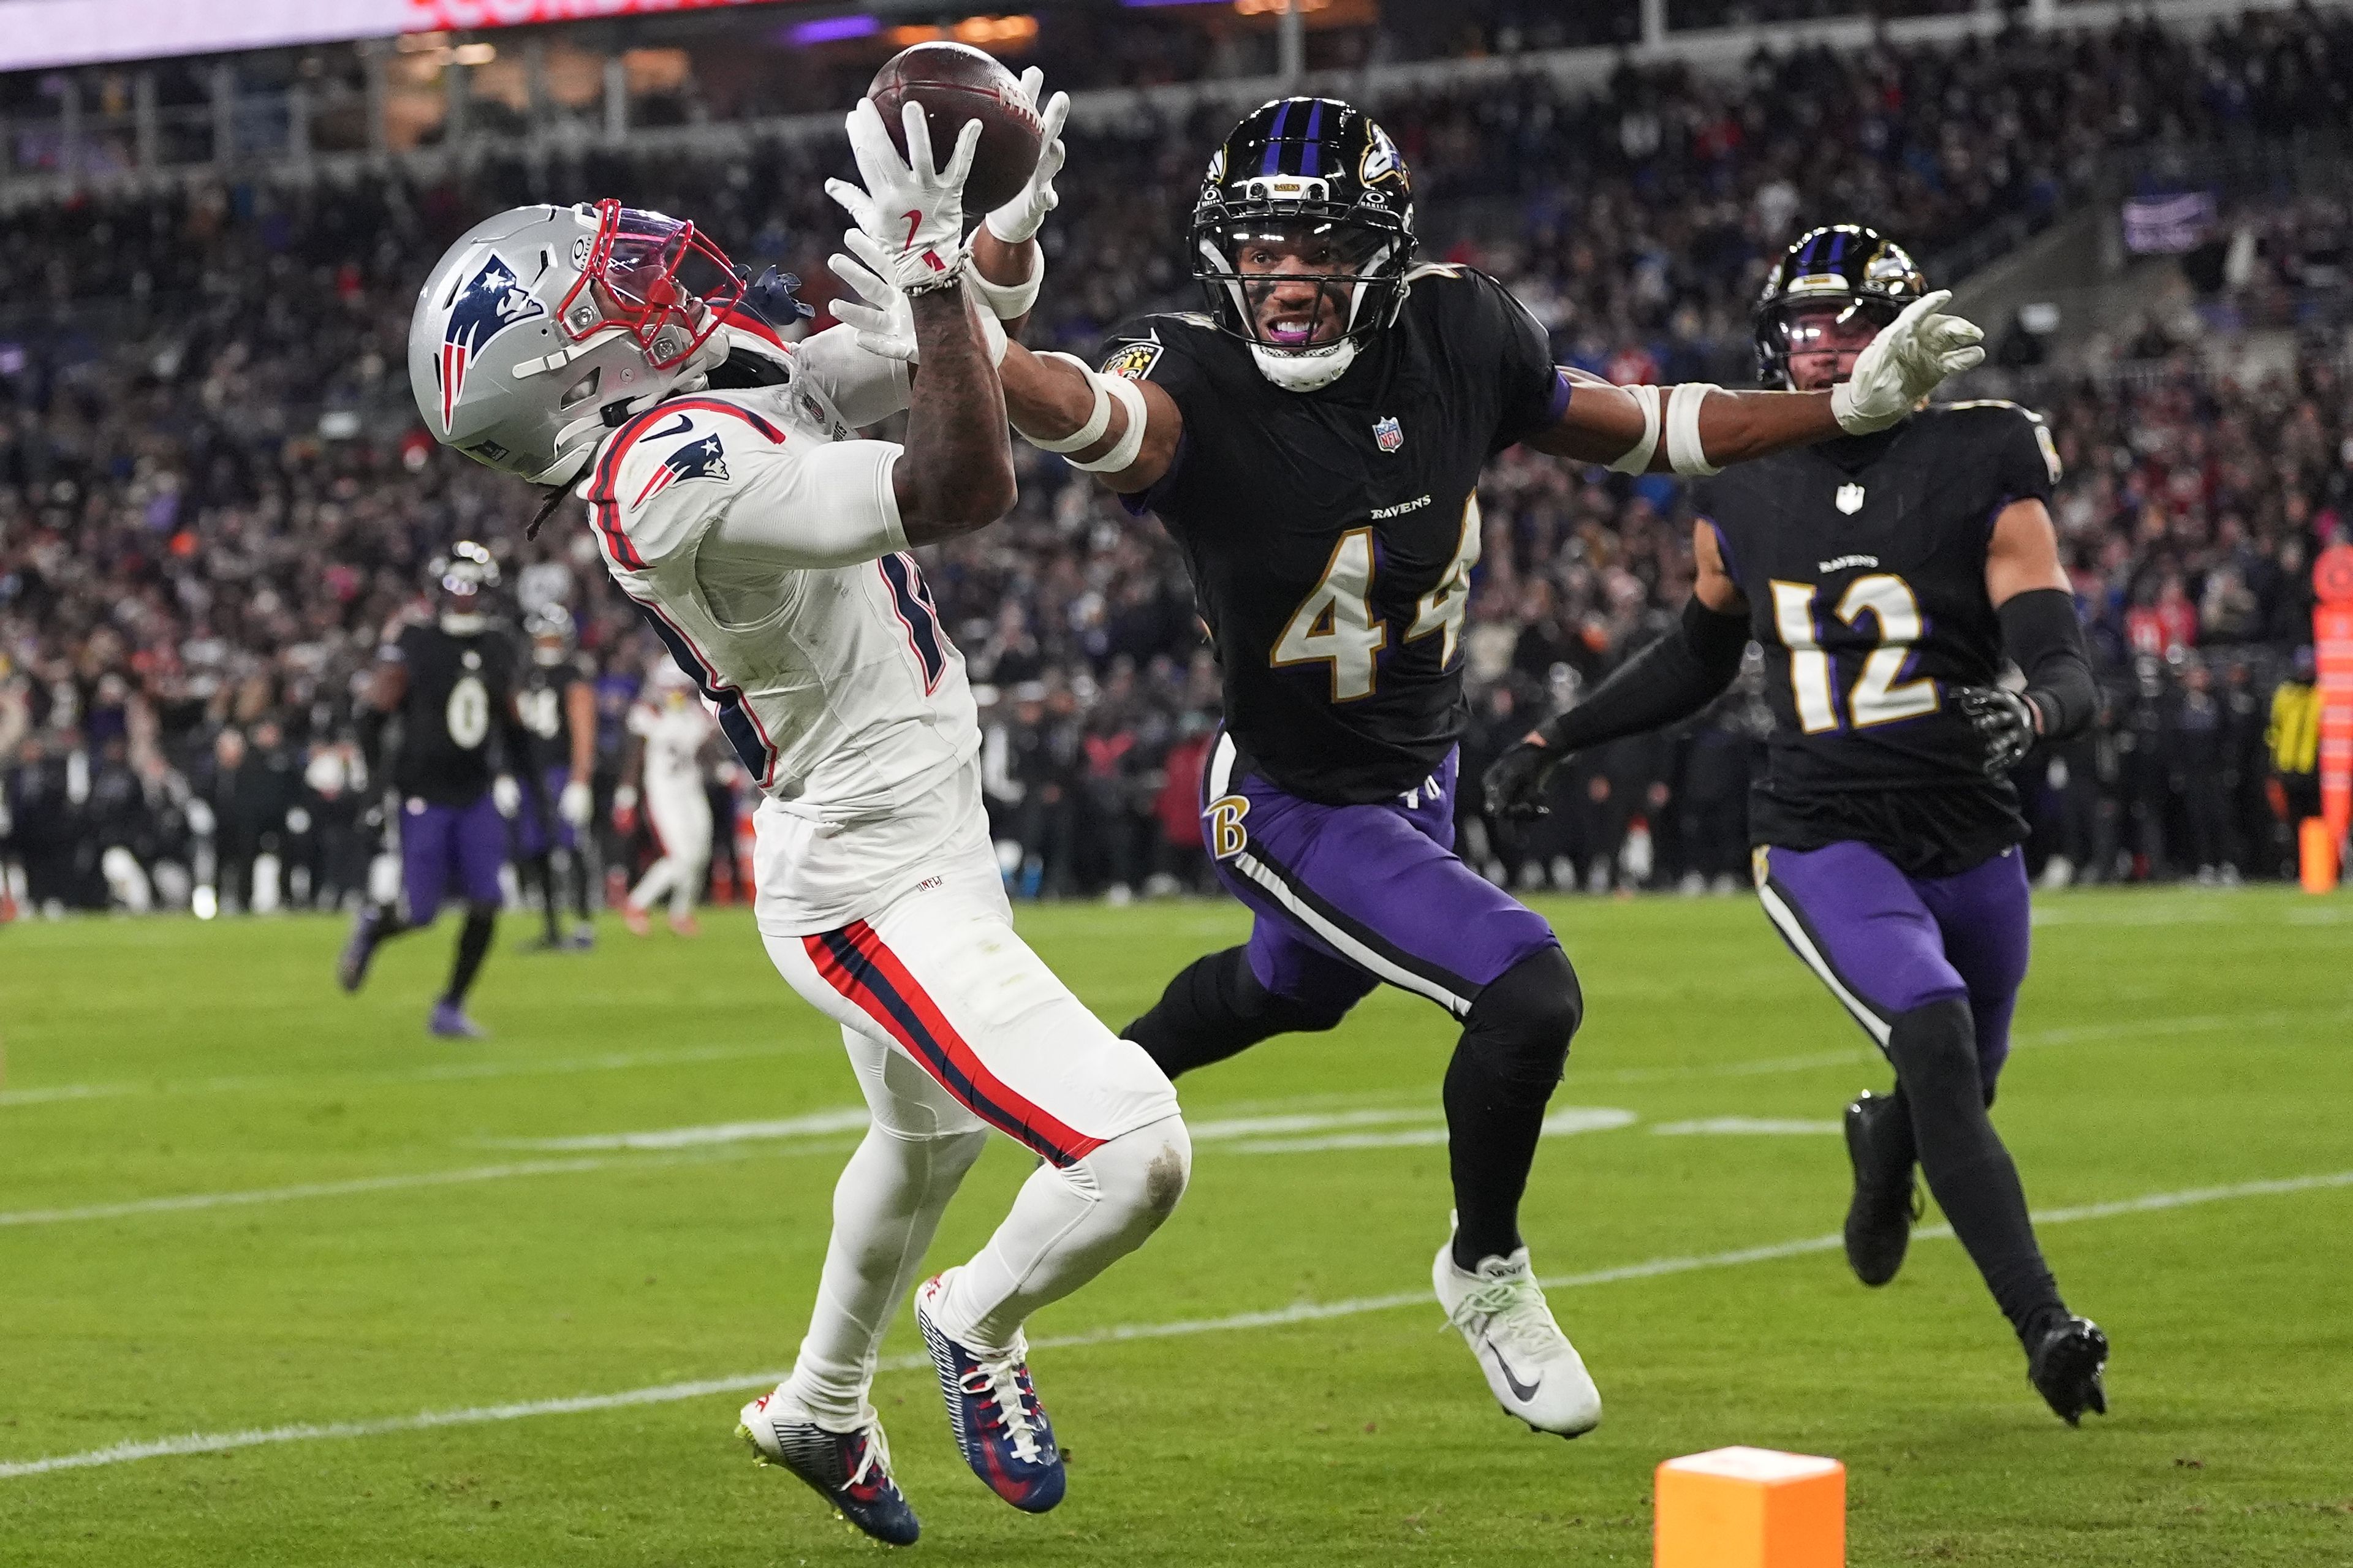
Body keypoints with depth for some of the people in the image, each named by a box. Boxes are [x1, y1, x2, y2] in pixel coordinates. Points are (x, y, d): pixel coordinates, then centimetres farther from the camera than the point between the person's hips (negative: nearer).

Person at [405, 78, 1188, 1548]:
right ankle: (981, 1327, 14)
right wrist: (932, 265, -33)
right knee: (1136, 1157, -16)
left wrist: (1012, 225, -10)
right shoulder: (681, 478, -28)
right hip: (877, 898, -10)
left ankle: (822, 1410, 54)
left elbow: (976, 333, 10)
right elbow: (965, 489, -35)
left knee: (927, 1140, 33)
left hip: (915, 854, 10)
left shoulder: (753, 389, 1)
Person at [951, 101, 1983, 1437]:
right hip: (1296, 808, -7)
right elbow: (1087, 411, -55)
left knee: (1289, 991, 32)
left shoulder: (1458, 336, -17)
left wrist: (1854, 408, -6)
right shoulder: (1198, 388, -32)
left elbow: (1623, 428, -2)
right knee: (1528, 997, -20)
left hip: (1422, 771, 7)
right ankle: (1486, 1275, 8)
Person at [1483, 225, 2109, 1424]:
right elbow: (1700, 658, 21)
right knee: (1935, 1043, -25)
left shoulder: (1981, 473, -6)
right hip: (1823, 840, -1)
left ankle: (1880, 1150, 56)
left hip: (1971, 842, 1)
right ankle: (2046, 1328, -24)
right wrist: (1553, 741, 16)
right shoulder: (1744, 500, 3)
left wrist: (2027, 717, -35)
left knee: (1954, 1097, 17)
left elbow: (2070, 671, -12)